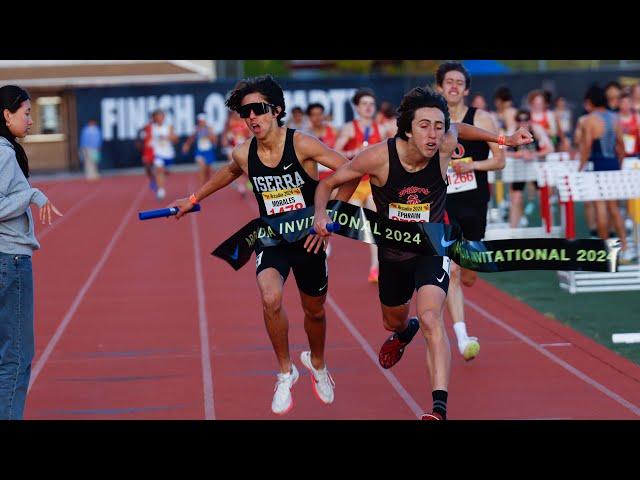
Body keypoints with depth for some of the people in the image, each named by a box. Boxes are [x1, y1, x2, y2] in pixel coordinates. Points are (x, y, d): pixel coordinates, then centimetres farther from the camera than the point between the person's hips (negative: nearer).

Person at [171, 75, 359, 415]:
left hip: (308, 238, -1)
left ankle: (317, 363, 50)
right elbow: (228, 173, 17)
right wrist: (194, 199, 24)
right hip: (271, 240, 1)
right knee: (271, 299, -27)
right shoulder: (243, 155, -8)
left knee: (315, 310, 17)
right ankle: (285, 373, -6)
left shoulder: (302, 145, -20)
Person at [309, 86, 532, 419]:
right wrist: (320, 216, -30)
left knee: (430, 318, -28)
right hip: (392, 252, 2)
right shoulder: (379, 157, -27)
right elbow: (328, 183, -12)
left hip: (432, 248, -2)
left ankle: (439, 408, -34)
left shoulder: (444, 146, -22)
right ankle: (404, 332, 67)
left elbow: (457, 128, 6)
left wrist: (503, 139, 7)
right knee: (393, 322, 26)